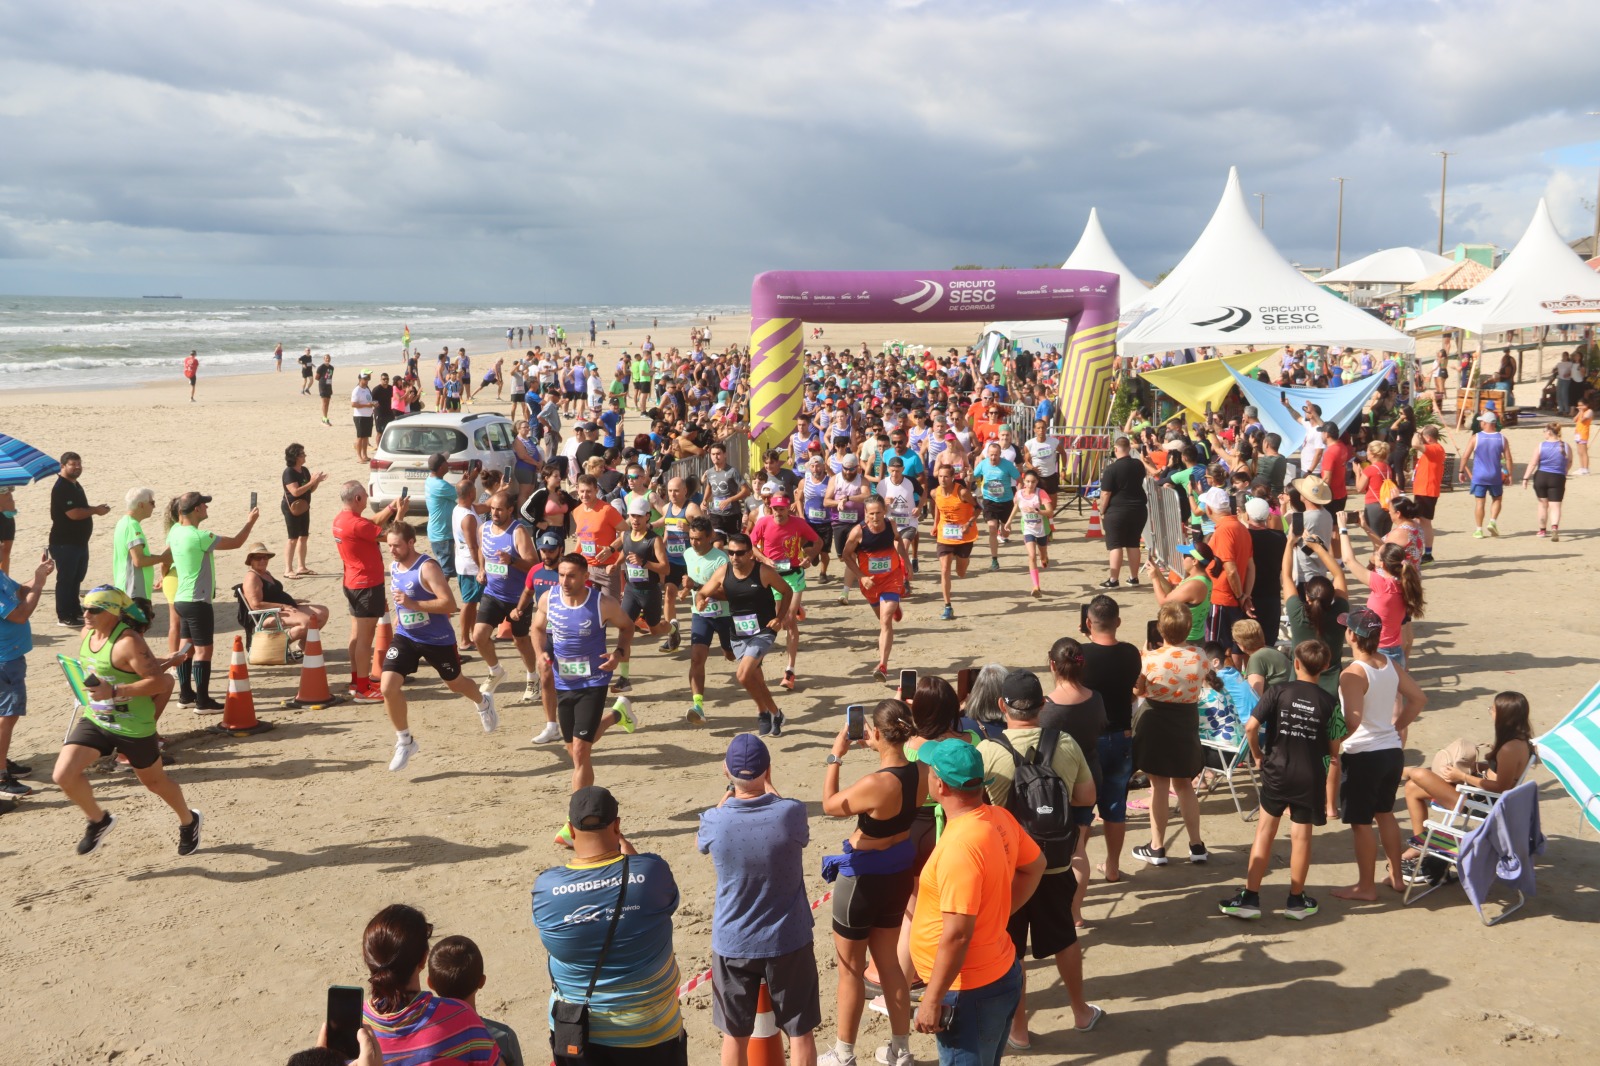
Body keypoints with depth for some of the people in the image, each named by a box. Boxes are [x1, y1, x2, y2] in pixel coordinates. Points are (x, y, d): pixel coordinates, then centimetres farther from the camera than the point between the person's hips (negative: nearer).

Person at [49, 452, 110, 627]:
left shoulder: (75, 485, 13)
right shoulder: (61, 488, -19)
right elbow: (74, 513, -27)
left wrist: (95, 509, 4)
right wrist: (95, 510, -15)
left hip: (79, 541, 10)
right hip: (65, 543, -10)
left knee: (77, 577, 18)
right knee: (65, 579, -3)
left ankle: (75, 610, 29)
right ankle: (64, 616, 3)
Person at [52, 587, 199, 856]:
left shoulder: (128, 643, -25)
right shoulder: (87, 633, 0)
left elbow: (160, 682, -29)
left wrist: (115, 691, -34)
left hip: (133, 728, -6)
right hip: (94, 720, 7)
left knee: (154, 781, 13)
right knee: (63, 775, -10)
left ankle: (189, 821, 41)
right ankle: (98, 820, 17)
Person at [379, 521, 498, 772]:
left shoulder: (427, 568, -23)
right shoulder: (394, 568, 1)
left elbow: (449, 604, -30)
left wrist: (413, 604, -36)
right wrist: (399, 615, 13)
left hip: (437, 639, -5)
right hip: (405, 637, 5)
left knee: (455, 683, 18)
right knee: (387, 687, -12)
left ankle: (484, 703, 54)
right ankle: (405, 742, 6)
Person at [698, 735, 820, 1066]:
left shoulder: (715, 821, -18)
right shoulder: (791, 813, -20)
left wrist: (728, 793, 9)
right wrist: (768, 788, 14)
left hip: (733, 944, 1)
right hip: (788, 941, -1)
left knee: (735, 1035, 18)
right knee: (800, 1032, 16)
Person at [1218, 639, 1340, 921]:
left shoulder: (1277, 692, -8)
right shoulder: (1329, 702, -5)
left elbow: (1251, 727, -14)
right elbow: (1334, 749, -2)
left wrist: (1257, 755, 1)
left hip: (1277, 772, 0)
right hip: (1311, 777, 0)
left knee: (1265, 831, 8)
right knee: (1301, 836, 8)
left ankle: (1250, 897, 9)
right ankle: (1296, 900, 19)